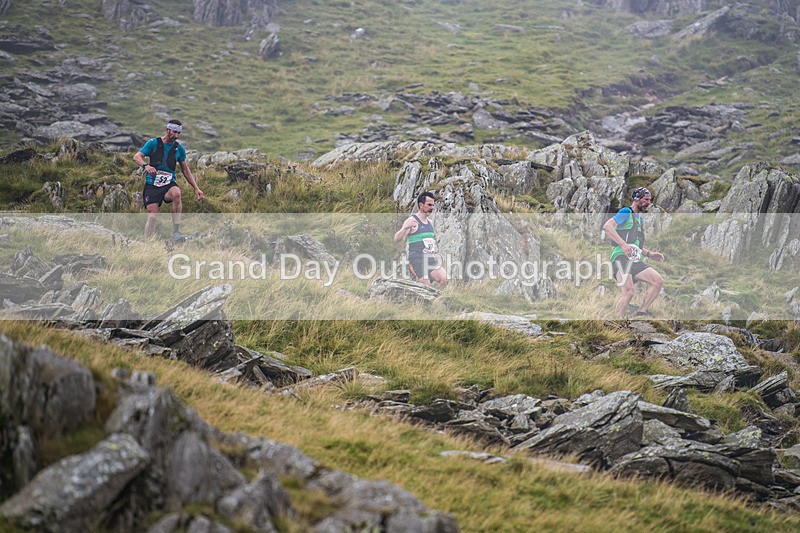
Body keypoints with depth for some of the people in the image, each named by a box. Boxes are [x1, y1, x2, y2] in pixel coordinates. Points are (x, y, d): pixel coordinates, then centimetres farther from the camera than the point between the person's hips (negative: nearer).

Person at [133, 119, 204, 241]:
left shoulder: (179, 148, 8)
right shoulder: (153, 143, 0)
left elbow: (185, 170, 18)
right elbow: (137, 156, -11)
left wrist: (196, 188, 12)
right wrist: (146, 166, -32)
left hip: (169, 184, 1)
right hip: (152, 185, -1)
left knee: (176, 193, -34)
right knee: (152, 215, -16)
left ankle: (176, 231, -32)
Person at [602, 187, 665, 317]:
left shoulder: (639, 218, 27)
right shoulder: (626, 213, -1)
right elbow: (607, 226, -19)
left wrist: (650, 254, 20)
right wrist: (623, 244, -27)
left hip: (635, 261, 9)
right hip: (621, 257, -9)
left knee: (658, 281, -5)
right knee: (629, 292, -25)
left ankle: (641, 314, -2)